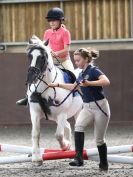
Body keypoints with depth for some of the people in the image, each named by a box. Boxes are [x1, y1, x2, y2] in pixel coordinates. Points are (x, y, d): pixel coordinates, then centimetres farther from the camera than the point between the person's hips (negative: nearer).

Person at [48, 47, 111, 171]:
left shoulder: (93, 70, -12)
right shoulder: (82, 74, 11)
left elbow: (106, 81, -31)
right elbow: (74, 87, 30)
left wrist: (89, 83, -39)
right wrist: (58, 85, 28)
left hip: (100, 107, -6)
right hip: (87, 107, 6)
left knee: (99, 139, 1)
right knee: (79, 126, -23)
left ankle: (104, 164, 23)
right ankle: (78, 158, -27)